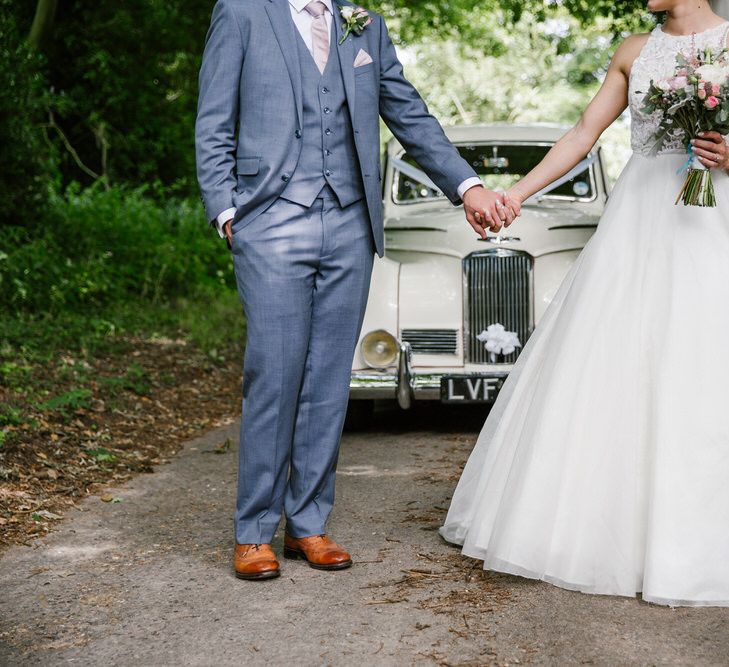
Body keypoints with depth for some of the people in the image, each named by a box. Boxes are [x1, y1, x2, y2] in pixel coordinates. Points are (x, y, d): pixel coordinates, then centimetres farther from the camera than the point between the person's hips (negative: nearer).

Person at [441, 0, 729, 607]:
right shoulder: (634, 52, 12)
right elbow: (584, 135, 12)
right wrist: (516, 194, 5)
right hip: (636, 225, 4)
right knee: (599, 370, 4)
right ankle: (602, 523, 18)